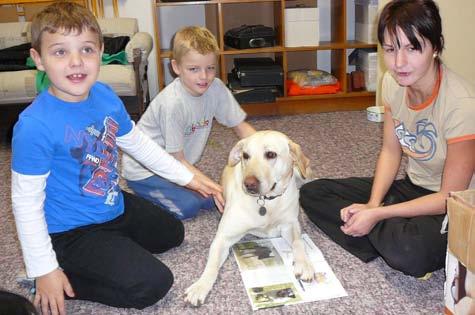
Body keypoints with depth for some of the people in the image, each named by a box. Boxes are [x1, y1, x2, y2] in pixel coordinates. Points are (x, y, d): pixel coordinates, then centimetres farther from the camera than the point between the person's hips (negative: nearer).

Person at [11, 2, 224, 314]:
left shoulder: (105, 95, -7)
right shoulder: (34, 125, -28)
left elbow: (138, 143, 8)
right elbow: (26, 202, -21)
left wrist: (187, 177, 12)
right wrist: (45, 270, -18)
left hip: (116, 207, 8)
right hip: (72, 231, -8)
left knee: (173, 232, 24)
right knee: (153, 283, -16)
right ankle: (67, 273, 0)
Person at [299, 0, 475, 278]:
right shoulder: (393, 82, -8)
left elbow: (450, 197, -21)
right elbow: (391, 151, 2)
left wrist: (377, 214, -22)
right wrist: (372, 205, -14)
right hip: (412, 187, 7)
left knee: (410, 253, -39)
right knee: (312, 193, -5)